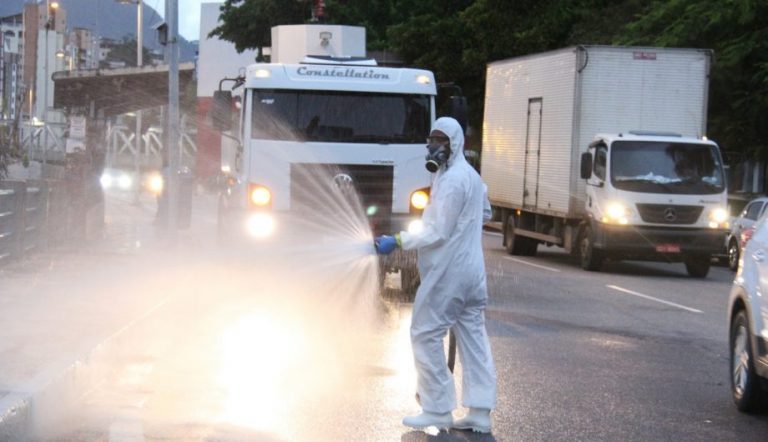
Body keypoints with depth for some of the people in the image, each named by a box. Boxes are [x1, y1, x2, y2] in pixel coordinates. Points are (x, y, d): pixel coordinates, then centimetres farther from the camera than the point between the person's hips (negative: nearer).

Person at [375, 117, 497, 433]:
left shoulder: (451, 180, -17)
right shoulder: (471, 175, 14)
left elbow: (439, 234, -19)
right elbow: (485, 213, 30)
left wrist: (397, 242, -19)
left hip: (447, 272, -10)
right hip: (472, 270, 10)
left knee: (425, 335, -3)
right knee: (473, 338, 8)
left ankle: (437, 411, -2)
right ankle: (480, 412, 8)